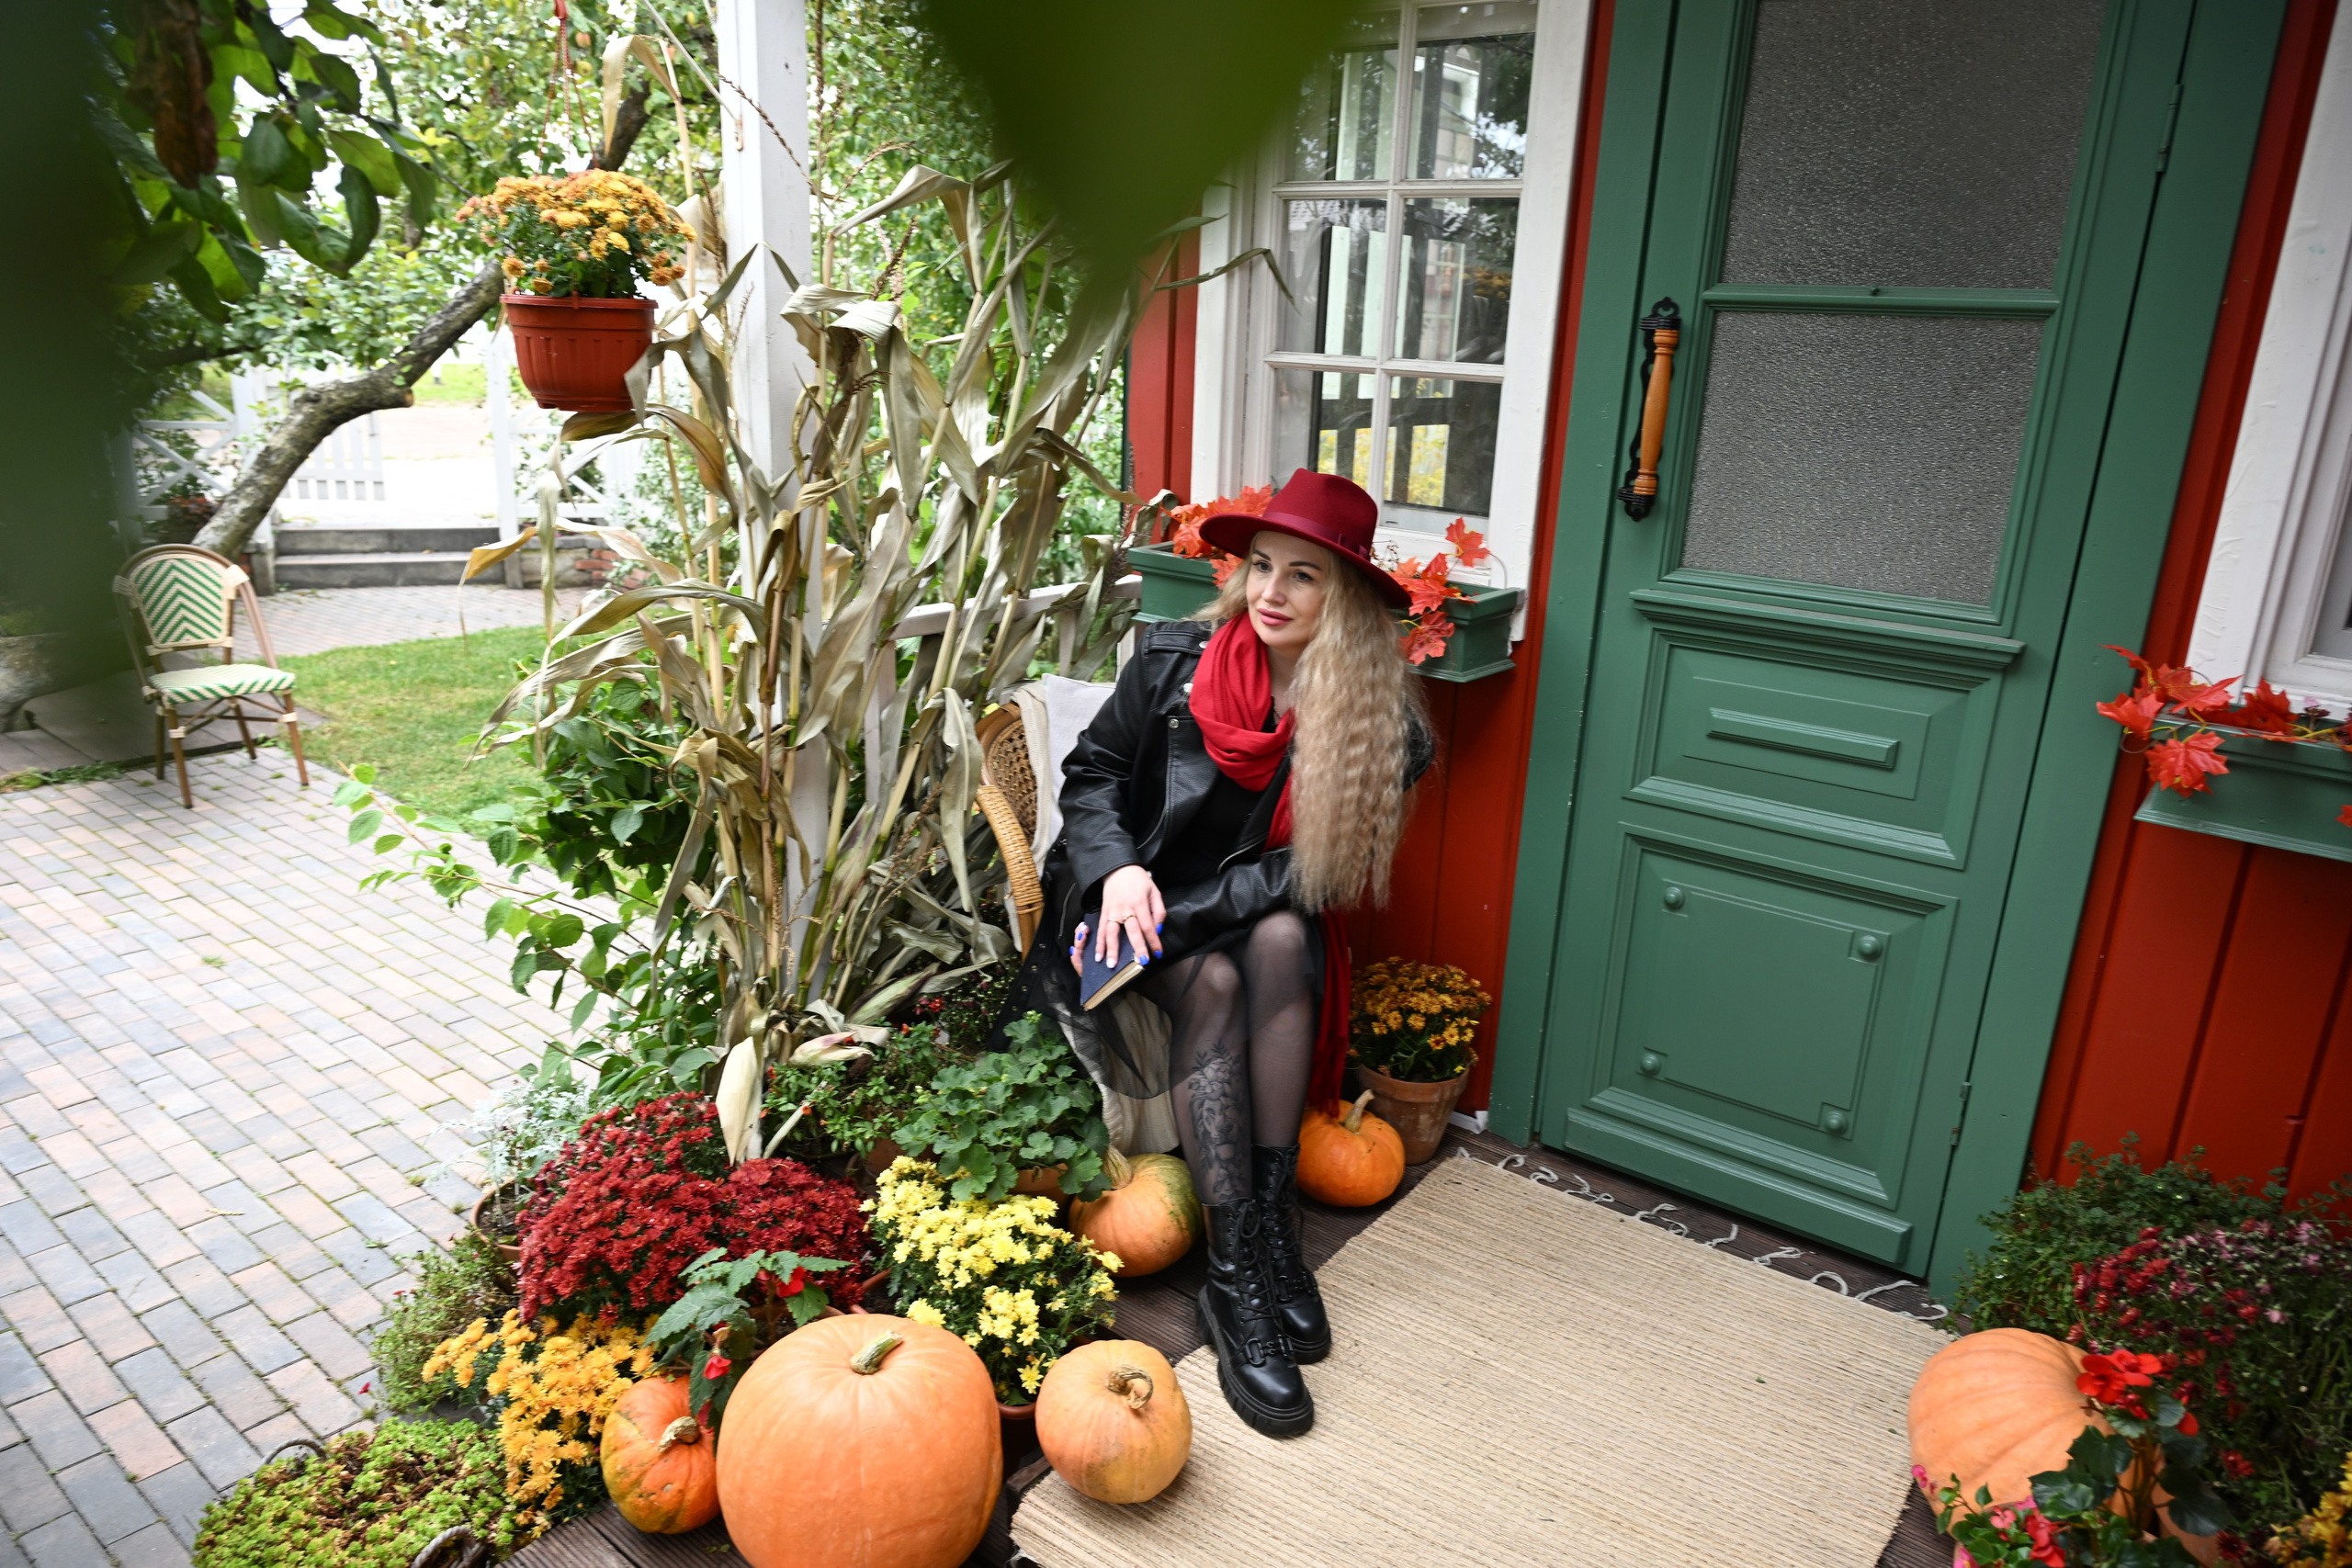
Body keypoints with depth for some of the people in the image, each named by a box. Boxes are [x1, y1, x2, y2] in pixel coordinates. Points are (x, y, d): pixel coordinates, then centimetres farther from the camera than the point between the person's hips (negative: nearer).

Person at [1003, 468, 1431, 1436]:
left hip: (1261, 913, 1)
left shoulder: (1379, 720, -10)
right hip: (1141, 895, -1)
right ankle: (1235, 1280, -31)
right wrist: (1118, 869, -22)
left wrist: (1178, 914, -23)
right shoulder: (1172, 659, -8)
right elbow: (1091, 773, -2)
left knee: (1282, 940, -32)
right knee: (1212, 984, -30)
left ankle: (1272, 1223, -25)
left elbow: (1312, 872, -13)